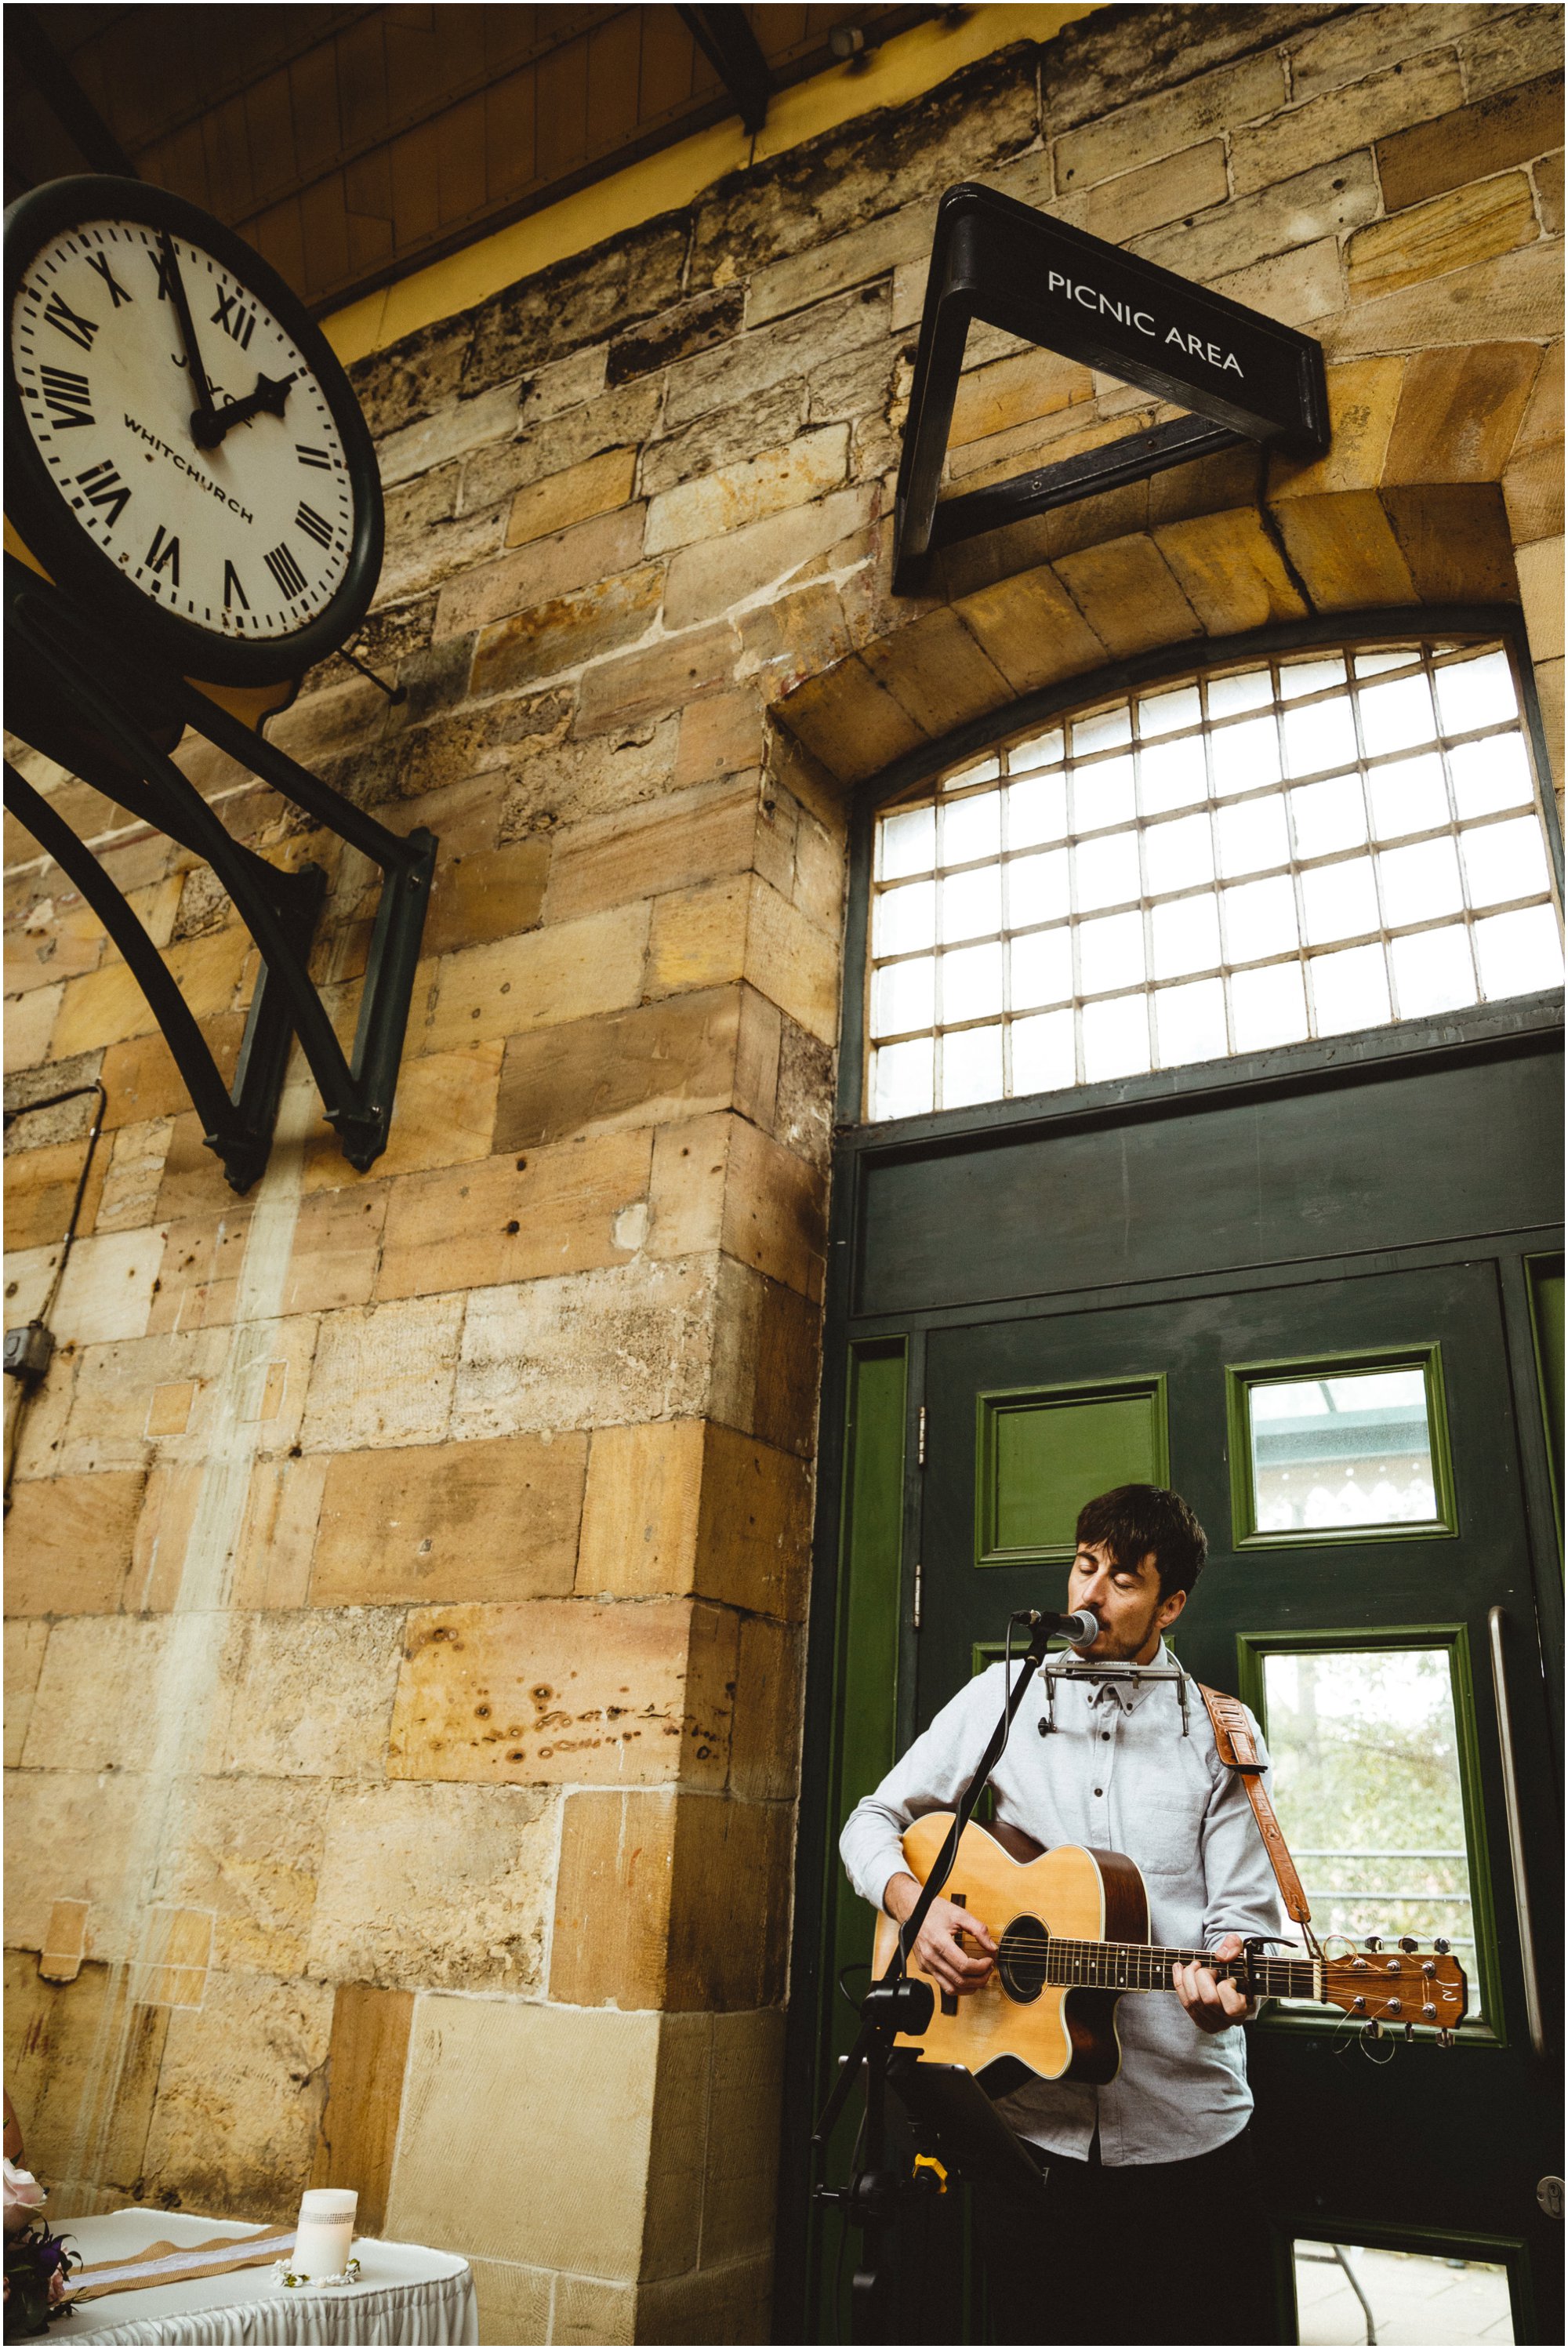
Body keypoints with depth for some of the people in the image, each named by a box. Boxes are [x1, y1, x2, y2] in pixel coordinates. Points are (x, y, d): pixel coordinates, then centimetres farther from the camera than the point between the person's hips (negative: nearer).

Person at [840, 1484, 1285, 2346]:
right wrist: (916, 1904, -12)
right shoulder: (1001, 1699, 4)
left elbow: (1246, 1915, -1)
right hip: (1029, 2120, 1)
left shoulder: (1220, 1733, 2)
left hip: (1186, 2124, 0)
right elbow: (873, 1821, 8)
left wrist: (1226, 1981, -23)